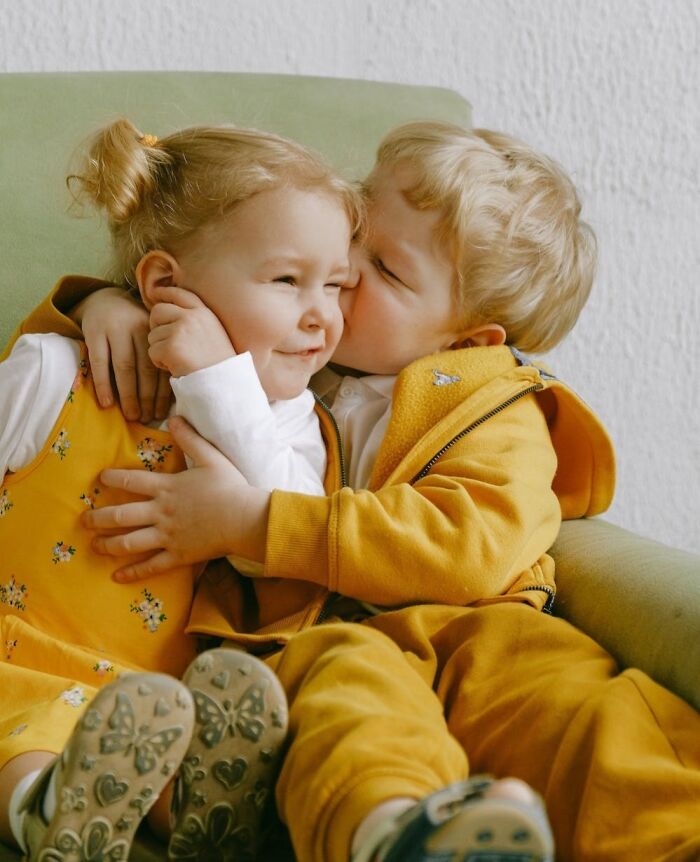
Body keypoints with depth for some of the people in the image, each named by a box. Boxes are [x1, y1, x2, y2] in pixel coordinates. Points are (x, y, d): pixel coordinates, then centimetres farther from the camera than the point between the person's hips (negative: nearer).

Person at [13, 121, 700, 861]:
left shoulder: (492, 413, 15)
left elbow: (469, 545, -6)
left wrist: (254, 523, -13)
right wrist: (102, 308, 8)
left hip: (464, 627, 0)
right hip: (304, 634, 0)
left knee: (561, 685, -33)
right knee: (350, 679, -37)